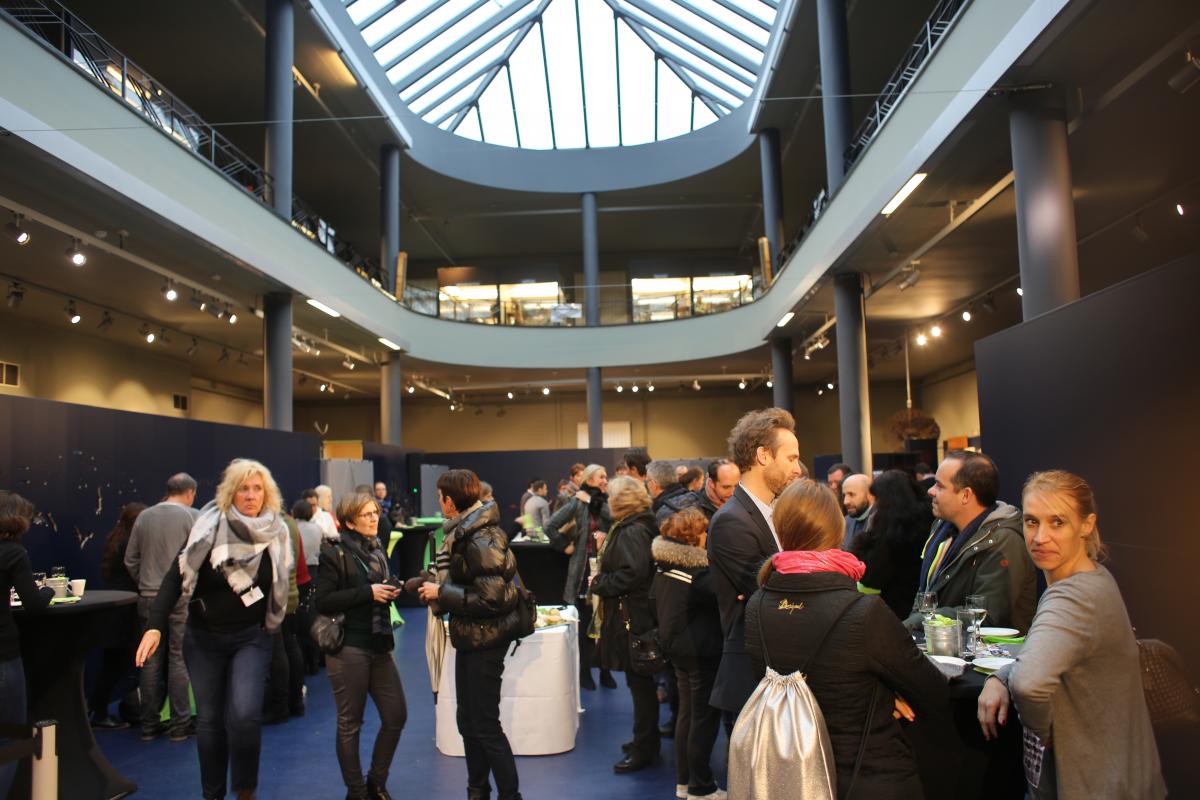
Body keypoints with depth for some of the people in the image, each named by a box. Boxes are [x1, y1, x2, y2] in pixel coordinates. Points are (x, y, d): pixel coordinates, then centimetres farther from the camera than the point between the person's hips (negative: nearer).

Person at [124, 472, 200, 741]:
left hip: (149, 598, 4)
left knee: (151, 660, 10)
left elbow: (130, 560, 10)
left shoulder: (144, 517, 7)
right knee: (180, 659, 2)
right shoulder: (193, 517, -7)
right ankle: (180, 724, 8)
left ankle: (149, 724, 17)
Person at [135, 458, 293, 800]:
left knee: (244, 714, -16)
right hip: (203, 638, 1)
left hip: (251, 637, 0)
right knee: (209, 719, 9)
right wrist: (154, 626, -22)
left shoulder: (275, 534, -6)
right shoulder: (209, 526, -10)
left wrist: (272, 629, 7)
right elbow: (176, 577, -13)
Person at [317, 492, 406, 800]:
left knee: (396, 717, 8)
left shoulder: (377, 549, 12)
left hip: (379, 645, 7)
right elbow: (323, 601, -16)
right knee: (350, 723, 5)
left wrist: (390, 592, 3)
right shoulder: (335, 552, -8)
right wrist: (368, 592, -19)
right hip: (348, 647, -7)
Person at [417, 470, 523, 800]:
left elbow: (490, 599, -27)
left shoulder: (481, 540, -22)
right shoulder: (469, 532, 7)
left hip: (485, 640, -10)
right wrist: (438, 589, 4)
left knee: (485, 726, 0)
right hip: (470, 638, 10)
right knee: (468, 721, 19)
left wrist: (441, 593, -20)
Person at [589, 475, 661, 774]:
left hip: (632, 618, -10)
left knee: (640, 684, 1)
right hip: (632, 614, 10)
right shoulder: (634, 528, 12)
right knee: (642, 683, 19)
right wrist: (605, 548, 9)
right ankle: (646, 740, 31)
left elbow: (632, 573, -27)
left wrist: (599, 583, -16)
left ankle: (644, 750, 11)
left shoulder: (632, 533, -18)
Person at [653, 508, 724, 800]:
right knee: (704, 716, 4)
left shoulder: (664, 568, 3)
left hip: (676, 647, 8)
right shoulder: (697, 573, -22)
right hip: (700, 651, -8)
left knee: (687, 711, 18)